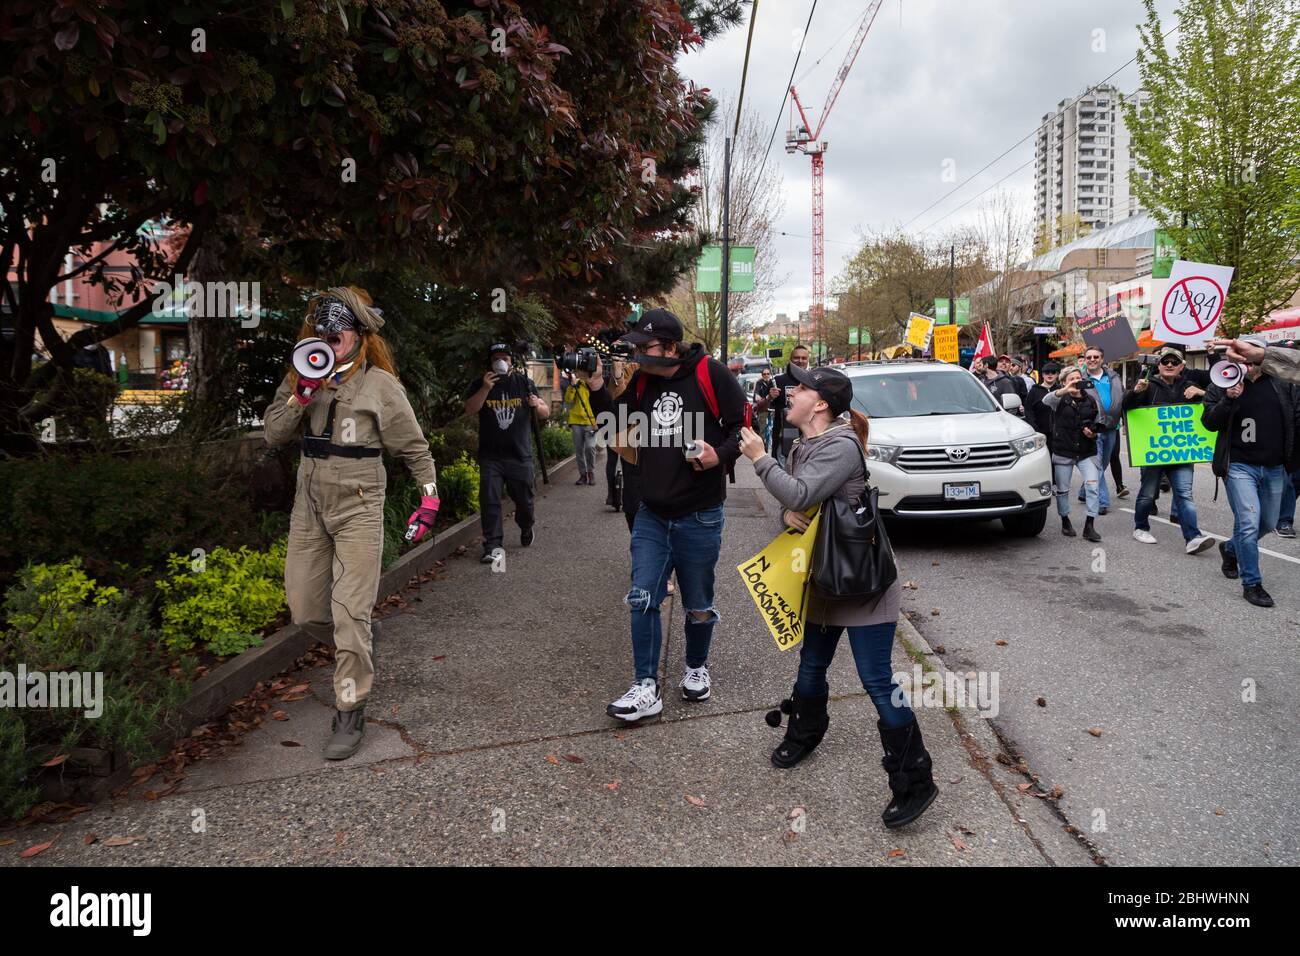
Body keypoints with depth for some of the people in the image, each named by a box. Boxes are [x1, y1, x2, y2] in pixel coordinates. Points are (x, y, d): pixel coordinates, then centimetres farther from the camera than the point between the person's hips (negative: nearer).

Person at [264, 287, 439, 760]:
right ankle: (363, 639, 39)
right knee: (305, 611, 9)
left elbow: (414, 446, 1)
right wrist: (300, 398, -13)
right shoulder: (302, 376, 8)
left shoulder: (380, 384, -6)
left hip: (358, 507, -5)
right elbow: (272, 433, 2)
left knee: (349, 614, -8)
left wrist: (430, 495, -4)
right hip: (310, 504, 6)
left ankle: (349, 715, 3)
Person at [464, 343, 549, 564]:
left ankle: (527, 526, 40)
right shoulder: (481, 385, 5)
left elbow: (546, 413, 4)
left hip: (520, 454, 0)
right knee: (489, 500, -8)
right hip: (490, 456, 0)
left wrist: (537, 405, -20)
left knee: (523, 499, 9)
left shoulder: (524, 383, 5)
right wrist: (485, 389, -22)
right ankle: (493, 545, -2)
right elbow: (469, 410, -9)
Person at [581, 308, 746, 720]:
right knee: (642, 599, 0)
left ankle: (697, 668, 37)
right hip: (652, 515, 4)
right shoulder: (642, 381, 5)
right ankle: (646, 688, 9)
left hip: (699, 517, -4)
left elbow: (744, 424, -7)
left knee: (698, 605, 13)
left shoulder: (710, 374, -12)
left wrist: (720, 455, -22)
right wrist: (597, 387, -6)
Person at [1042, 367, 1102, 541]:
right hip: (1063, 451, -2)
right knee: (1062, 489, 7)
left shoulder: (1091, 401, 10)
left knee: (1092, 485, -13)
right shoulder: (1061, 400, 0)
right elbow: (1046, 400, -25)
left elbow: (1098, 424, 20)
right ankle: (1065, 521, 26)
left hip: (1087, 452, 2)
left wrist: (1093, 433, -3)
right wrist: (1065, 390, -42)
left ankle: (1090, 525, -8)